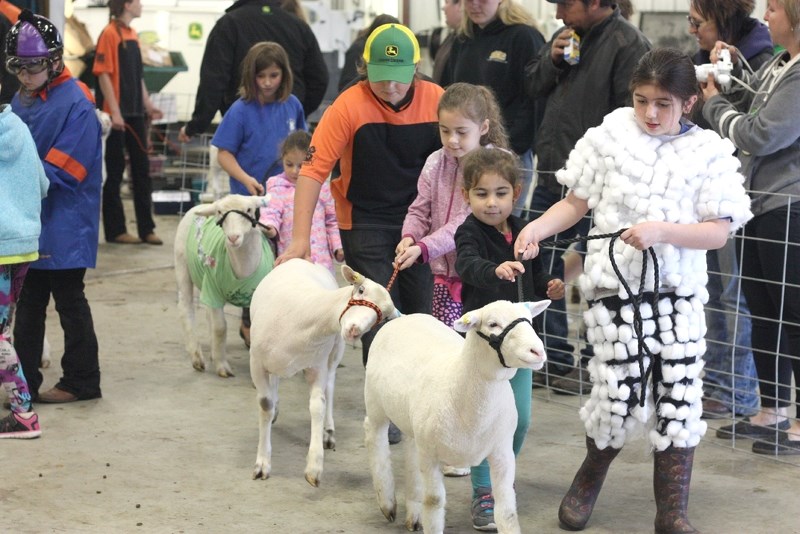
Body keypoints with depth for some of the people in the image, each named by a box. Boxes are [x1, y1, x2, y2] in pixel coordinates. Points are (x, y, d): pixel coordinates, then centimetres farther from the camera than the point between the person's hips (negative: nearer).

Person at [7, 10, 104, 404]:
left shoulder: (75, 105, -16)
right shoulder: (22, 99, 8)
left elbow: (61, 171, -20)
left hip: (64, 227, -8)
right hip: (29, 223, 8)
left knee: (68, 301, 3)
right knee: (29, 302, 13)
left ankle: (82, 381, 15)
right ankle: (25, 382, 21)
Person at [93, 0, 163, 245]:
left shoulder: (132, 34, 13)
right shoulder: (109, 34, -11)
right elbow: (104, 75, -15)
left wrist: (147, 104, 16)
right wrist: (115, 112, -19)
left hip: (135, 114, 8)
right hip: (117, 115, -8)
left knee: (142, 169, 9)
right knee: (115, 172, 0)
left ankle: (146, 228, 14)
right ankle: (115, 230, 7)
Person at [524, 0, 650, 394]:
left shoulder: (628, 45, -14)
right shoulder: (566, 36, 12)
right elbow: (532, 86, 18)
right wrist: (553, 57, -1)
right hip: (551, 176, 9)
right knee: (541, 268, 14)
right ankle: (553, 358, 26)